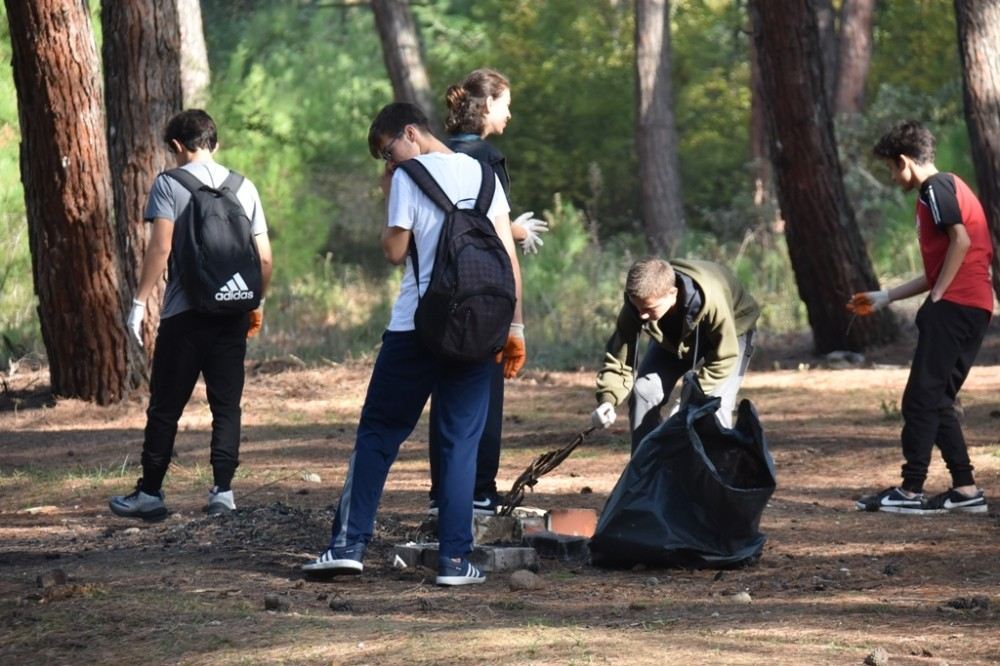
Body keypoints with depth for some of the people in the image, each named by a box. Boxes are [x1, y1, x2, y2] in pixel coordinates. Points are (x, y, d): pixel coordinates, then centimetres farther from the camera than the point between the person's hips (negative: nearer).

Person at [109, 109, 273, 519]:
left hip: (184, 314, -3)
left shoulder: (170, 184, -3)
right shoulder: (244, 188, 9)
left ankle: (150, 493, 8)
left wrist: (140, 302, -10)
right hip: (232, 312, 4)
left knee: (165, 407, 4)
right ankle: (223, 491, 0)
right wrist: (256, 304, 19)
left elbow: (161, 247, -13)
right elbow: (264, 257, 8)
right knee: (226, 404, 7)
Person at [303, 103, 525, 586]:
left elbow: (394, 252, -3)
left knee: (378, 432, 6)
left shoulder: (409, 177, -3)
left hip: (416, 327, -3)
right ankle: (455, 559, 0)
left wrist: (389, 203, 10)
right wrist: (515, 325, 8)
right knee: (460, 441, 5)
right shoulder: (482, 173, 10)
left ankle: (349, 542, 1)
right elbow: (508, 253, 7)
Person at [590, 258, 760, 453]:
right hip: (673, 338, 4)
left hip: (730, 333, -4)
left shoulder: (710, 300, -45)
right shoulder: (635, 306, -33)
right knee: (642, 392, -11)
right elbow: (618, 356, -26)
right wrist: (607, 399, -44)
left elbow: (724, 358, -33)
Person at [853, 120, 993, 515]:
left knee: (921, 399, -9)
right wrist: (885, 298, 29)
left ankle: (911, 491, -10)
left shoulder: (936, 188, -5)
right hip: (975, 308, 10)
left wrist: (936, 298, -14)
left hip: (954, 306, -10)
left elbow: (961, 241, -19)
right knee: (937, 402, 11)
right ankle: (966, 490, 8)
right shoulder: (948, 188, 25)